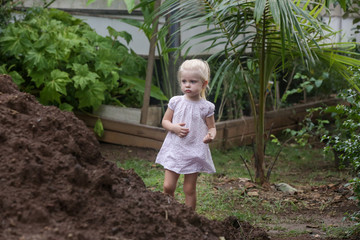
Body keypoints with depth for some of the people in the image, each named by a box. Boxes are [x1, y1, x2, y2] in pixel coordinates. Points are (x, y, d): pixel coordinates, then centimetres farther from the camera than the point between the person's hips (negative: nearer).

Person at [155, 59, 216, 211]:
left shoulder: (206, 107, -3)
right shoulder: (175, 102, 1)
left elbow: (212, 127, 4)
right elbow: (165, 121, 9)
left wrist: (211, 135, -20)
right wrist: (174, 127, -12)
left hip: (195, 152, -2)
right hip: (174, 150, 2)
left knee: (189, 189, 5)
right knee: (168, 186, -1)